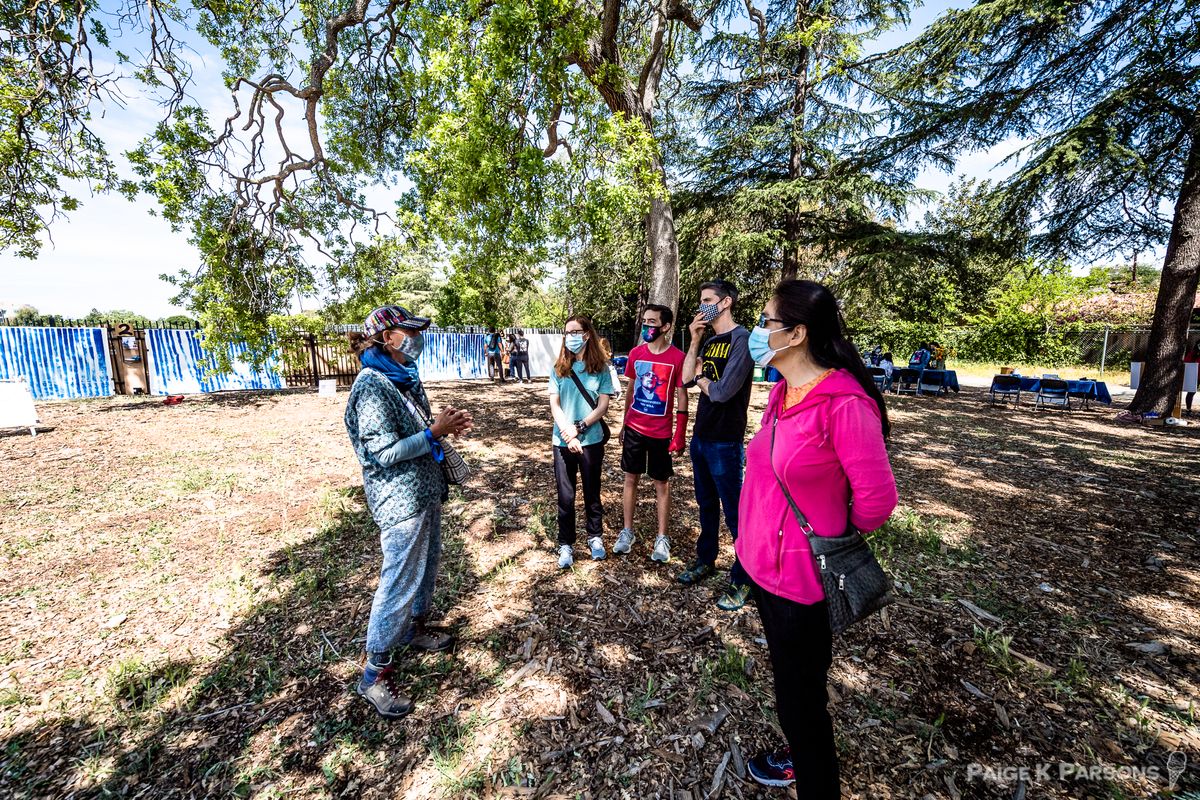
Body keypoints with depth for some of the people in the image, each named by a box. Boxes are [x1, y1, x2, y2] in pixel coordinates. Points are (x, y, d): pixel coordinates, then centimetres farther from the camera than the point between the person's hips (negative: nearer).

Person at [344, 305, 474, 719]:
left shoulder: (406, 377, 7)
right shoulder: (372, 385, -20)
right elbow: (383, 451, -24)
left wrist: (445, 424, 1)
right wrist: (435, 432, -21)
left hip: (424, 490, 9)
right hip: (400, 501, -9)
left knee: (426, 565, 22)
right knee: (399, 582, 1)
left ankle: (415, 629, 44)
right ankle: (375, 672, 20)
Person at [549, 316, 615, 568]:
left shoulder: (600, 368, -2)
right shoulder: (559, 368, 2)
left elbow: (603, 405, -5)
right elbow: (554, 405, -1)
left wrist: (580, 427, -14)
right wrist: (567, 432, -14)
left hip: (592, 440, -1)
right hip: (563, 442, 1)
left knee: (592, 492, 14)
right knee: (565, 496, 8)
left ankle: (595, 537, 34)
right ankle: (566, 544, 24)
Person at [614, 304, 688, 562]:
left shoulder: (677, 358, -11)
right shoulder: (636, 353, 2)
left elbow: (682, 398, -8)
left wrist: (680, 435, -11)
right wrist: (624, 423, 12)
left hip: (661, 432, -4)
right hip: (634, 428, 4)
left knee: (662, 484, 9)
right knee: (630, 478, 11)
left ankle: (662, 538, 23)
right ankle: (627, 531, 27)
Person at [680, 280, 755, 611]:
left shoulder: (742, 339, -15)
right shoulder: (709, 342, 10)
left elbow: (722, 391, -23)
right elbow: (686, 379, 3)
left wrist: (700, 376, -4)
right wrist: (694, 341, -4)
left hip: (725, 441, -8)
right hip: (700, 435, 8)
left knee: (734, 511, 4)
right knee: (706, 503, 20)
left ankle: (743, 579, 20)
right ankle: (705, 559, 38)